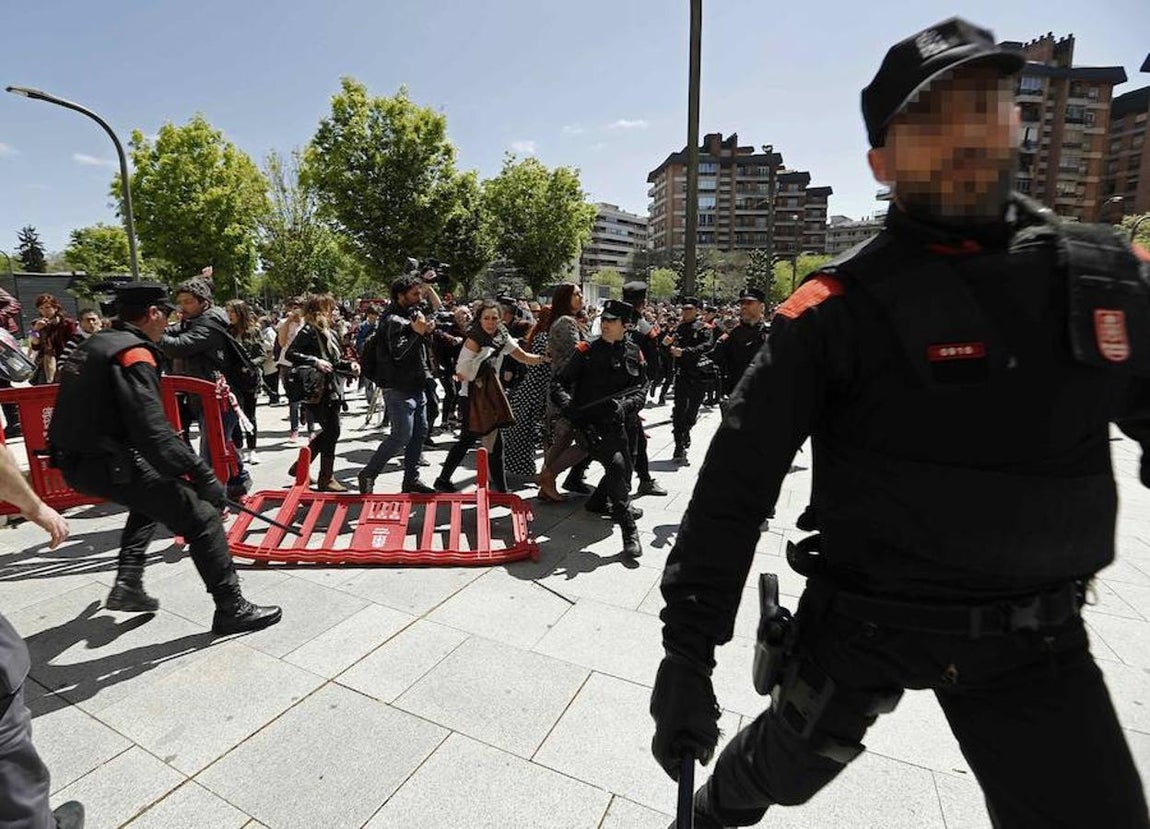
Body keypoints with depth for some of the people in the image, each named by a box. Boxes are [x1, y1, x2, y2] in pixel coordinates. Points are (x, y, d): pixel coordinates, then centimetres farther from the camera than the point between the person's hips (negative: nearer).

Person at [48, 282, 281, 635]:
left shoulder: (94, 344, 13)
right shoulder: (134, 354, -17)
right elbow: (154, 433, -27)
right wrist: (203, 476, -26)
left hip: (78, 460, 10)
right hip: (109, 466, -10)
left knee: (153, 497, 33)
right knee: (202, 518, -7)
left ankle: (127, 585, 29)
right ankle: (232, 609, -2)